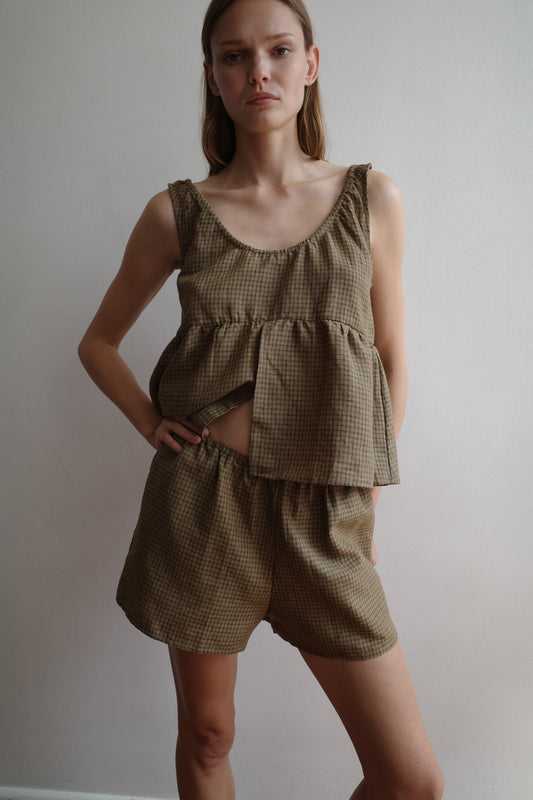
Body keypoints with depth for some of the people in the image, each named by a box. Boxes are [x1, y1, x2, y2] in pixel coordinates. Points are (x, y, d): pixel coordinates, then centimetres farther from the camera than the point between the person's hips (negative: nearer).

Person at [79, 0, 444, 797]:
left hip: (325, 513, 1)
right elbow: (99, 341, 15)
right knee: (206, 736, 16)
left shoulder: (372, 198, 4)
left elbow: (391, 361, 9)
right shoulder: (177, 213, 3)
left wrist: (366, 493, 6)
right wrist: (149, 420, 0)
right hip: (203, 497, 0)